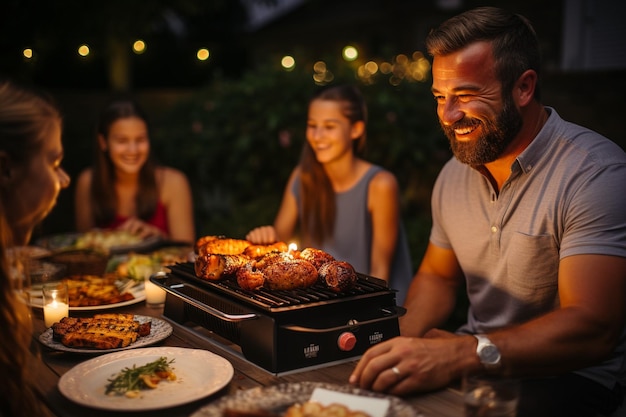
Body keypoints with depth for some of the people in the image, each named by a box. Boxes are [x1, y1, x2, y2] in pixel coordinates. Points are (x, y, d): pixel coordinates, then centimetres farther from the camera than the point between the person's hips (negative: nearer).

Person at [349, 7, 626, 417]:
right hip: (473, 361, 5)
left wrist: (462, 354, -37)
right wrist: (404, 337, -7)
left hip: (569, 372, -4)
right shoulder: (454, 174, 5)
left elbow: (592, 328, -25)